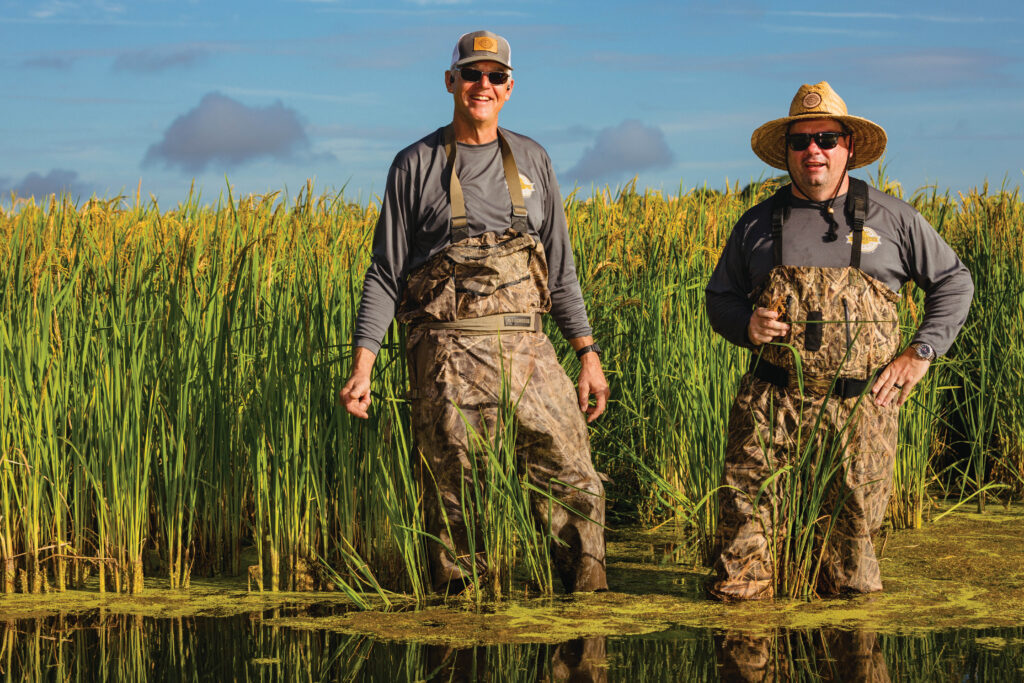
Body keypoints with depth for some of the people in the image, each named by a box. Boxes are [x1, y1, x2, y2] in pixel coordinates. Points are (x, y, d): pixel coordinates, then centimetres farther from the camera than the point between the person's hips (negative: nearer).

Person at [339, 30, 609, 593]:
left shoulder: (531, 160, 14)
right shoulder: (415, 165, 5)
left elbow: (560, 268, 17)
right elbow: (386, 274, 4)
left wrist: (588, 352, 10)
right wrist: (362, 366, -6)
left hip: (526, 350, 3)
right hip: (448, 356, -2)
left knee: (577, 486, -4)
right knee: (452, 504, 0)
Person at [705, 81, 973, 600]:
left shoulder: (890, 217, 6)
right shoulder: (758, 223, 10)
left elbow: (953, 283, 13)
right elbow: (720, 296, 21)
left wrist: (920, 352, 2)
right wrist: (745, 325, -3)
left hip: (860, 404, 0)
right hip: (773, 400, 1)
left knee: (854, 520, 4)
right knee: (743, 509, -10)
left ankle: (849, 589, 30)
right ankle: (738, 593, 6)